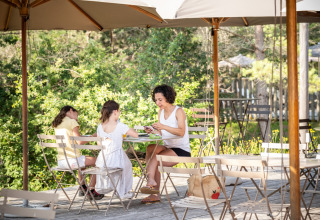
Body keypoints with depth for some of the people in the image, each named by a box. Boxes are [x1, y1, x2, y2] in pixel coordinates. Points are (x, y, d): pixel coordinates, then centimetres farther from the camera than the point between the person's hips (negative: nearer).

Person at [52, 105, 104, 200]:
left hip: (60, 161, 8)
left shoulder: (56, 124, 15)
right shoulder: (72, 122, -7)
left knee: (83, 159, 37)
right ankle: (92, 191, 9)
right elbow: (79, 142, -13)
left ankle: (83, 188, 41)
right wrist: (93, 136, 0)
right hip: (72, 160, -8)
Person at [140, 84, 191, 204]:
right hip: (168, 147, 6)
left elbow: (181, 132, -24)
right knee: (151, 148, -24)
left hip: (182, 150, -6)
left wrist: (163, 126, -33)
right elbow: (161, 133, 9)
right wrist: (153, 131, -13)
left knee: (154, 159, -26)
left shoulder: (178, 111, -9)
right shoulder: (161, 112, 12)